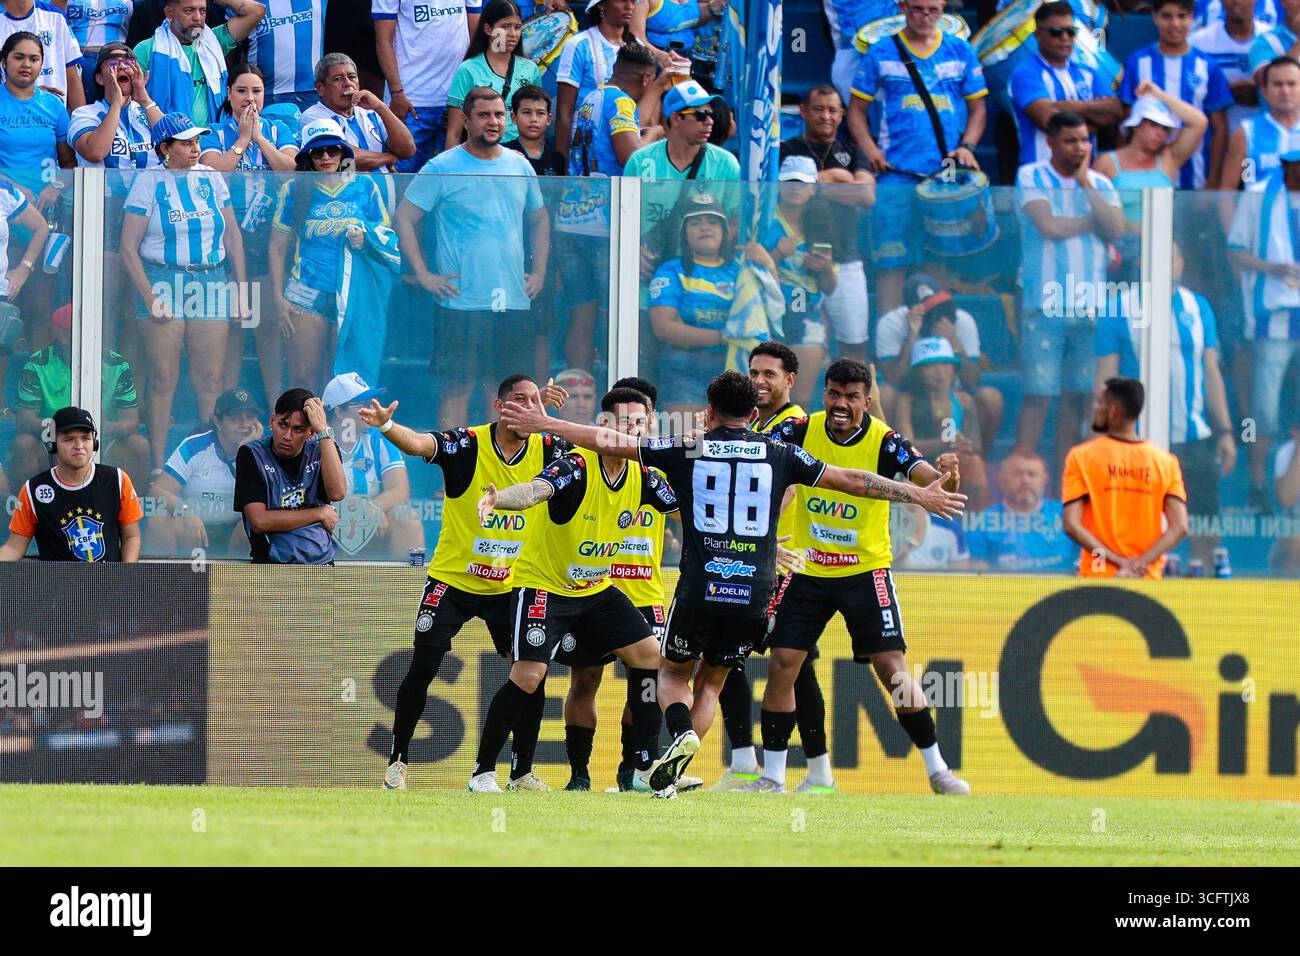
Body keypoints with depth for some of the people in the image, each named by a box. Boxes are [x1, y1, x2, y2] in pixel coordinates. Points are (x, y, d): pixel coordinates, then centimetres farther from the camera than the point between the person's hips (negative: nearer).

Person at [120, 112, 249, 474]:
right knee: (164, 377, -2)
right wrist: (149, 297, -10)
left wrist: (242, 288, 8)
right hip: (164, 281, -3)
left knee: (212, 377, 0)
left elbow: (233, 236, 14)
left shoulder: (211, 179, 10)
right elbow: (129, 247, -3)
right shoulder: (149, 183, -1)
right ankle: (159, 467, 1)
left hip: (211, 281, 3)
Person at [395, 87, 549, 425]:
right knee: (457, 388, -6)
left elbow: (539, 219, 25)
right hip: (461, 304, -5)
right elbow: (404, 218, -3)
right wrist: (423, 274, -9)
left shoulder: (520, 167, 12)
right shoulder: (442, 169, -3)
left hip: (514, 303, 5)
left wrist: (539, 271, 14)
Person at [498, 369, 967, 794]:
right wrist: (920, 495, 21)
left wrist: (546, 424, 19)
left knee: (673, 672, 19)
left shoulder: (686, 450, 5)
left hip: (699, 589, -1)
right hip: (755, 595, 1)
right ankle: (673, 768, -1)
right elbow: (852, 481, 11)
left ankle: (682, 733, -13)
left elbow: (609, 442, 9)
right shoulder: (779, 454, 7)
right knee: (711, 682, 18)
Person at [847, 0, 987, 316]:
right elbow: (857, 109, 8)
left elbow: (977, 108, 14)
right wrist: (870, 149, -8)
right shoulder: (881, 54, 5)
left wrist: (967, 146, -4)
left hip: (948, 174, 2)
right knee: (892, 258, -7)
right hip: (898, 172, -2)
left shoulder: (961, 52, 10)